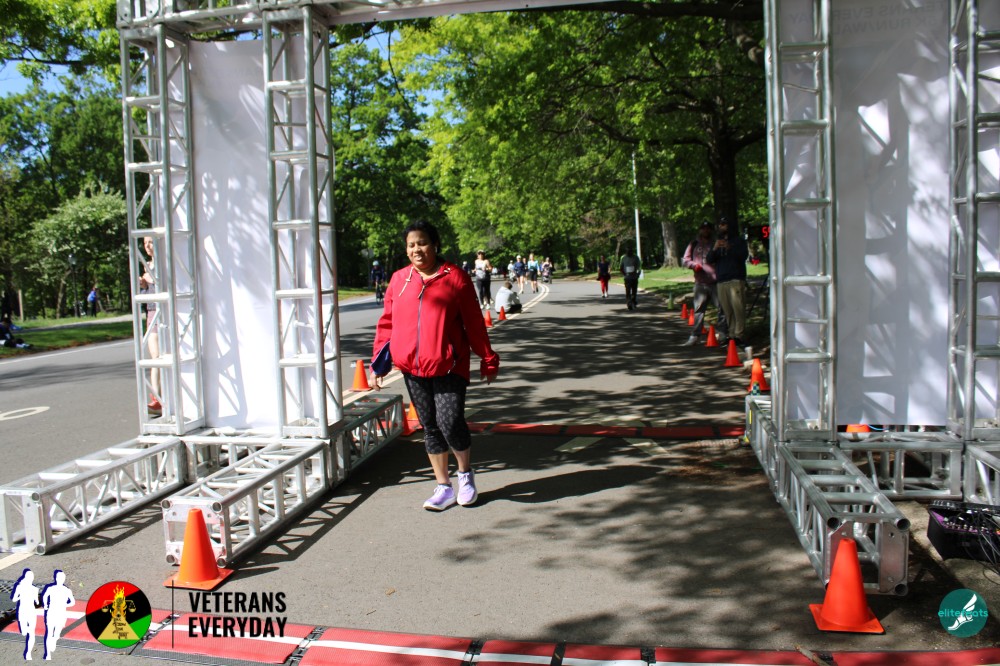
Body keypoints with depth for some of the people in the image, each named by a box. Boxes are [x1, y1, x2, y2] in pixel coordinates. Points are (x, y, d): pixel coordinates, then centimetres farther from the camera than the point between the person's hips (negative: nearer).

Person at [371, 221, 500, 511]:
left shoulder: (455, 277, -2)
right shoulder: (399, 279, 8)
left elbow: (474, 322, 1)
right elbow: (387, 322, 13)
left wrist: (488, 359, 4)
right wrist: (379, 359, 7)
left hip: (449, 365, -4)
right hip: (412, 368, 4)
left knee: (450, 422, -11)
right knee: (429, 427, 10)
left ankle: (466, 473, 19)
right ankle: (444, 487, 23)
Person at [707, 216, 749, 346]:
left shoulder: (738, 240, 10)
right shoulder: (717, 242, 22)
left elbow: (743, 255, -5)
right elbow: (709, 260, 12)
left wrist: (730, 248, -19)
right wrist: (714, 249, -9)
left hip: (735, 279, -4)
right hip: (721, 280, 4)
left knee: (737, 307, -14)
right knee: (727, 310, 0)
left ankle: (738, 335, -13)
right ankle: (732, 334, 5)